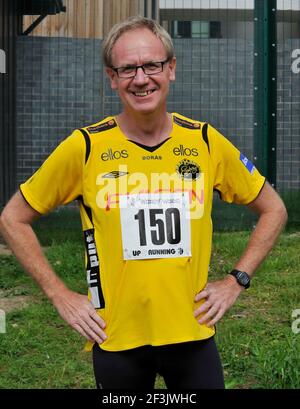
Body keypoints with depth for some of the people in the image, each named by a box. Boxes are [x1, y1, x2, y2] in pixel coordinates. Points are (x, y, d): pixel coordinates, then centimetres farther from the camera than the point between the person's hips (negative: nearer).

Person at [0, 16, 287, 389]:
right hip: (116, 340, -1)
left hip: (194, 334, 1)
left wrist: (236, 280, 2)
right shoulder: (85, 147, -8)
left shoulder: (207, 142, -3)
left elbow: (273, 209, 11)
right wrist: (61, 296, -2)